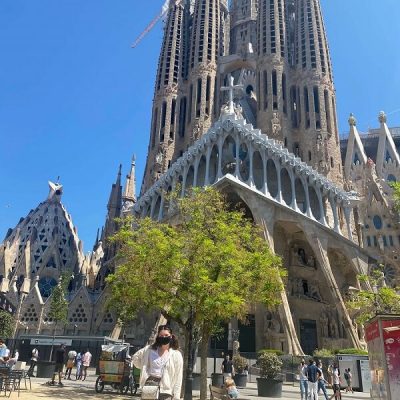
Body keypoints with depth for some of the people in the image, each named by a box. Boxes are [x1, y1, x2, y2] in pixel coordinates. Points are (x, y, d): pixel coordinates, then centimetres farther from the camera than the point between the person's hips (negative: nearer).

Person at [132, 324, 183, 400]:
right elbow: (135, 357, 21)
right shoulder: (149, 350, 6)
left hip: (165, 389, -2)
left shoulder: (176, 355, 1)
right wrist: (144, 369, 13)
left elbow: (178, 378, 0)